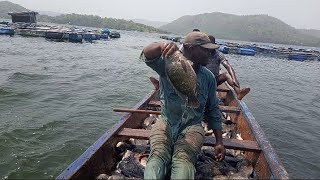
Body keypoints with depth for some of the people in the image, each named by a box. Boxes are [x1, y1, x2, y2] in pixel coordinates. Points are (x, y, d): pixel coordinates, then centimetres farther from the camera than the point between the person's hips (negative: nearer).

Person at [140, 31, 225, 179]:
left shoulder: (208, 77, 5)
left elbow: (213, 110, 11)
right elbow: (147, 55, -23)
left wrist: (219, 142, 9)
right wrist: (162, 45, -47)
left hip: (192, 127, 1)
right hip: (166, 123, -1)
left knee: (183, 161, -27)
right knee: (157, 157, -27)